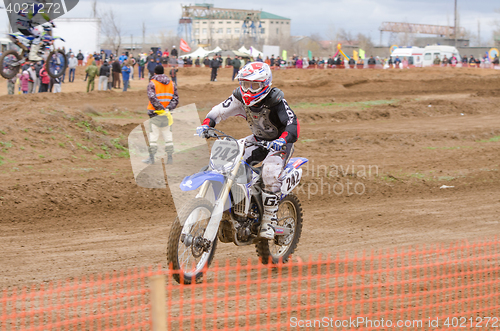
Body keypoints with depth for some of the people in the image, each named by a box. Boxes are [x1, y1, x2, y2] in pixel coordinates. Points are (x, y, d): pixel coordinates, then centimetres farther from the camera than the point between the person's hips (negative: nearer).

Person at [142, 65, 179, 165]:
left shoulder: (152, 84, -7)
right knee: (168, 136, 10)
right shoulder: (171, 84, 9)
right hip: (167, 115, 4)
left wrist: (161, 108, -19)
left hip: (155, 114, -4)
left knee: (153, 137, 1)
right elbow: (175, 99, 2)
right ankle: (170, 158, 9)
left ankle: (151, 158, 4)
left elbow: (152, 98, -21)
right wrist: (168, 108, -8)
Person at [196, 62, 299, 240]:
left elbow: (293, 124, -36)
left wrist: (283, 140, -55)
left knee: (270, 172, -33)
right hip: (258, 140, 6)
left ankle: (268, 220, -24)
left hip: (278, 143, -6)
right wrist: (206, 125, -27)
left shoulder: (275, 100, -26)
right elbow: (220, 110, -7)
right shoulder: (240, 97, -9)